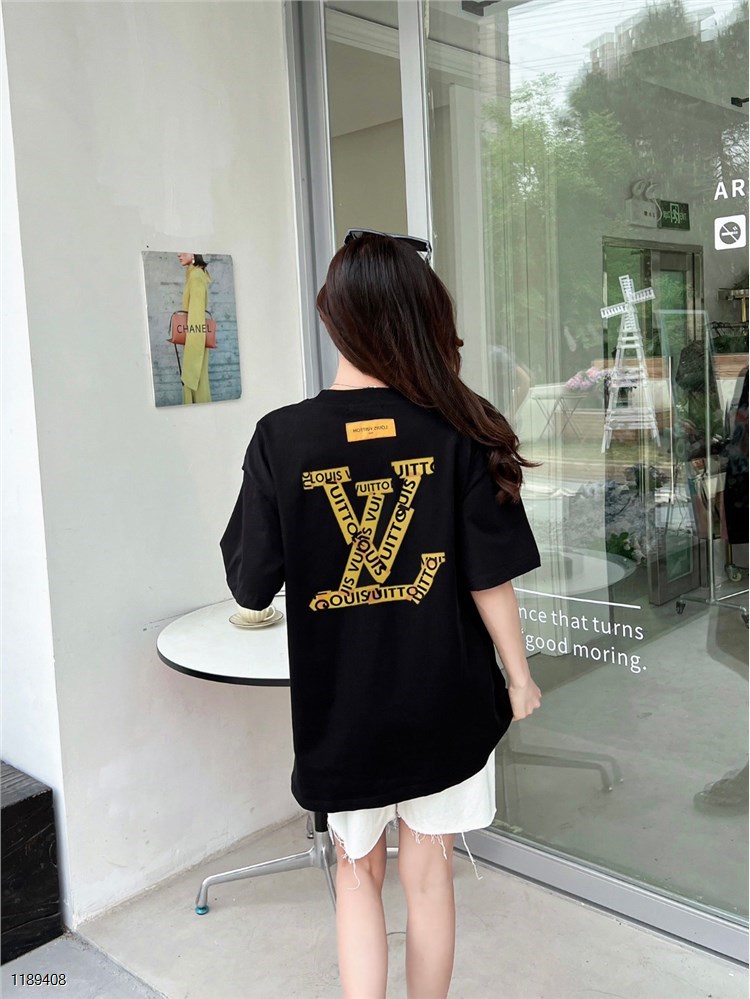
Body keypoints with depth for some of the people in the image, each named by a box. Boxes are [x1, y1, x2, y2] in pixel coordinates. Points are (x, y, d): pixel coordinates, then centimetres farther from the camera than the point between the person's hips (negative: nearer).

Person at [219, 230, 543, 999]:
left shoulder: (282, 437, -13)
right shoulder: (459, 429, -11)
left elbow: (250, 588, -7)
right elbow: (490, 578, -8)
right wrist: (519, 677, 6)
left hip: (339, 708, 0)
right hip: (445, 702, 1)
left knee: (357, 874, 21)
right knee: (427, 875, 19)